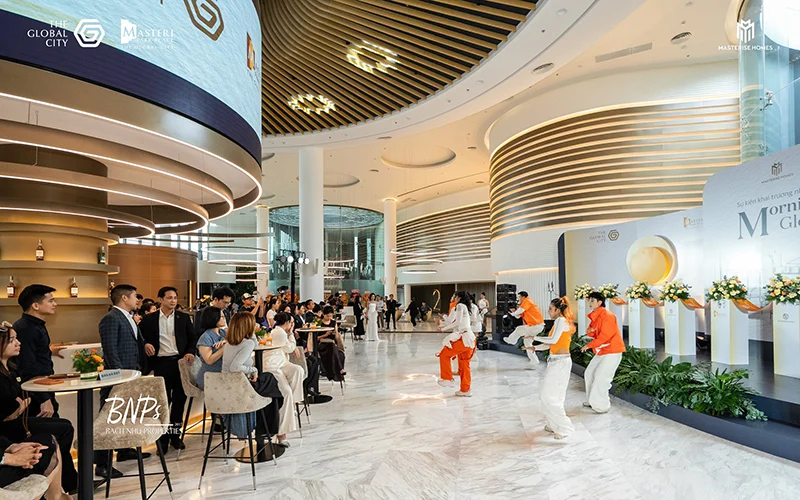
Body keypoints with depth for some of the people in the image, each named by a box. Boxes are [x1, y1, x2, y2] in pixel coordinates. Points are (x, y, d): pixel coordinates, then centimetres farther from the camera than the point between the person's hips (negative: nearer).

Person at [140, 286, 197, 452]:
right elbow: (143, 338, 7)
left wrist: (190, 352, -9)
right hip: (160, 363, -1)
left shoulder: (184, 317, 8)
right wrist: (146, 344, -15)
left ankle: (175, 433, 22)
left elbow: (193, 338, 6)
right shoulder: (149, 319, 5)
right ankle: (163, 437, 15)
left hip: (180, 361, 2)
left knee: (179, 399, 8)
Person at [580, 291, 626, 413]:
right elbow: (594, 333, 15)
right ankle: (592, 401, 25)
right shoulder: (595, 316, 9)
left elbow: (605, 335, -24)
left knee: (600, 377, -11)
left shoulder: (607, 315, -19)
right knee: (589, 373, 12)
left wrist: (589, 345, -20)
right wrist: (589, 331, -9)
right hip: (601, 351, 10)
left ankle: (602, 406, 1)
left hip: (612, 352, -10)